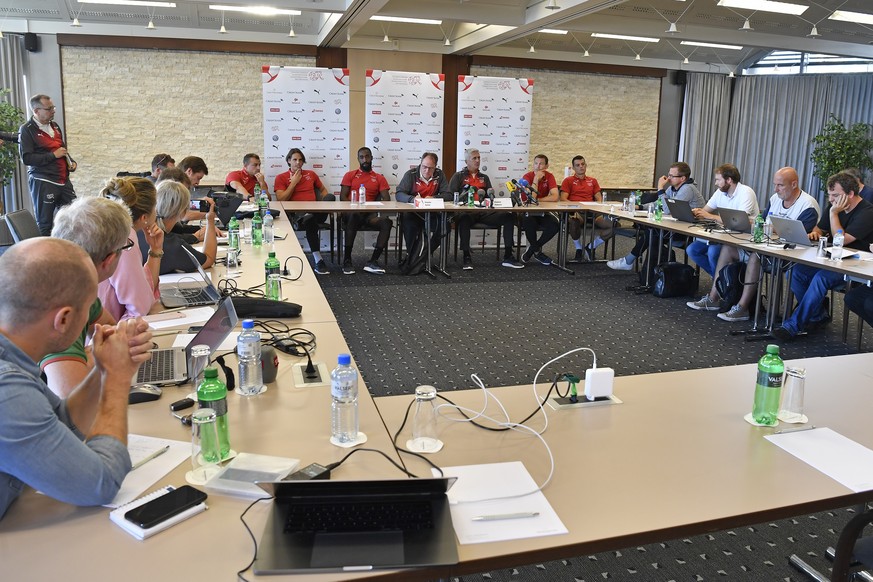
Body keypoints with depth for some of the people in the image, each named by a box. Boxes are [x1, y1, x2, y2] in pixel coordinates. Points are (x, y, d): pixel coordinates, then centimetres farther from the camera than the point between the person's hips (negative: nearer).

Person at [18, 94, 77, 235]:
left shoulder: (54, 126, 15)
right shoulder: (27, 130, -5)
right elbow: (26, 158, -13)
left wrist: (71, 162, 11)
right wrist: (53, 155, -14)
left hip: (63, 180, 6)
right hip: (42, 182, -6)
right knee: (45, 223, 0)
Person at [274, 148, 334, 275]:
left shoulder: (311, 174, 24)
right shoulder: (281, 178, 12)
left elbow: (323, 190, 32)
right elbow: (281, 199, 1)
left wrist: (327, 205, 11)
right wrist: (294, 182, 0)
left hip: (315, 211, 3)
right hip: (295, 213, -3)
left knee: (331, 197, -28)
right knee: (310, 221, -41)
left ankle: (304, 219, -44)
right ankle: (317, 261, -42)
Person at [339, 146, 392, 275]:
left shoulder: (379, 178, 17)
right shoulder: (350, 175, 16)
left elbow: (386, 199, 6)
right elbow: (343, 197, 6)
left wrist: (379, 214, -13)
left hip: (371, 213, 2)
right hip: (353, 212, -1)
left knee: (387, 222, -29)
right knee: (353, 217, -38)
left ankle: (373, 262, -31)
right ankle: (347, 261, -33)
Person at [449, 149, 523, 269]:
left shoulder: (484, 177, 26)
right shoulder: (458, 176, 13)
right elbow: (451, 195, 1)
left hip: (483, 211, 5)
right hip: (466, 211, -4)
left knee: (509, 217, -16)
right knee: (463, 218, -41)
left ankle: (508, 257, -19)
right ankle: (467, 257, -35)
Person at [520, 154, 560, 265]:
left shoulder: (549, 176, -3)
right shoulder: (527, 176, -10)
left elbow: (555, 197, -15)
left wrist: (538, 200, -18)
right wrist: (536, 179, -22)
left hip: (543, 212, 3)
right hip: (528, 211, -3)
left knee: (556, 224, -26)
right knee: (529, 223, -37)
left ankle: (531, 249, -8)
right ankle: (537, 251, -9)